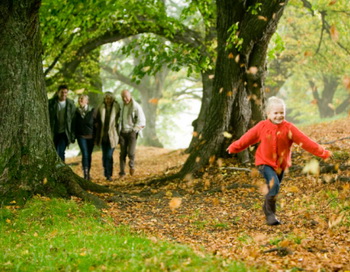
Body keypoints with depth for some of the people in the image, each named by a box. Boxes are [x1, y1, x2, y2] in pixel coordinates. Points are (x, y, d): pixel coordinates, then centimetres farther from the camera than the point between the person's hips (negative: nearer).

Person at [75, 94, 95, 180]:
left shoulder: (91, 110, -4)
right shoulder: (77, 111, 1)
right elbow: (75, 124, 7)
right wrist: (74, 136, 6)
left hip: (90, 136, 0)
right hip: (81, 136, 0)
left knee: (89, 155, 7)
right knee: (85, 154, -10)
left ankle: (88, 173, 21)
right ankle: (85, 174, -10)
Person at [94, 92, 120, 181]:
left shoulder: (116, 108, -3)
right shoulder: (101, 108, 4)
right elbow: (96, 121, 11)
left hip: (112, 136, -3)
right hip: (103, 136, 3)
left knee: (109, 155, -10)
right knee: (104, 155, 9)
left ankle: (109, 174, -6)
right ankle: (107, 173, 23)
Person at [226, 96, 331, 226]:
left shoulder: (288, 128, -9)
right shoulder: (262, 127, -8)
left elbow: (305, 141, -11)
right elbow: (248, 137, 5)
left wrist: (322, 153, -14)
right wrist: (234, 147, 14)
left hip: (281, 164, 3)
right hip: (265, 162, -3)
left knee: (275, 188, 12)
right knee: (274, 184, -22)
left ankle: (267, 208, 37)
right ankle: (270, 213, -10)